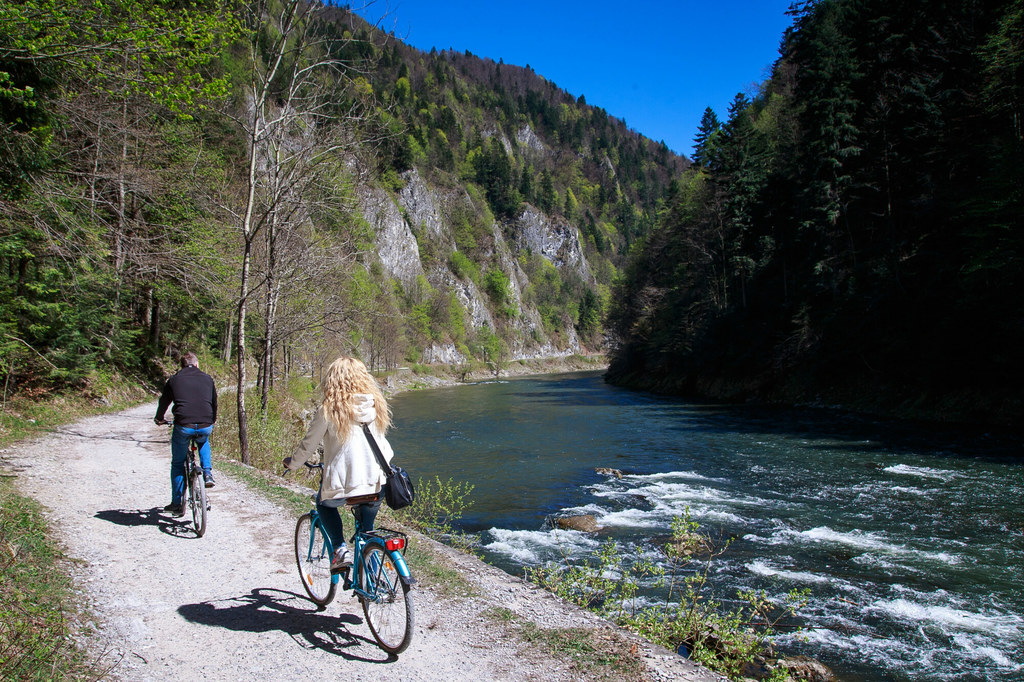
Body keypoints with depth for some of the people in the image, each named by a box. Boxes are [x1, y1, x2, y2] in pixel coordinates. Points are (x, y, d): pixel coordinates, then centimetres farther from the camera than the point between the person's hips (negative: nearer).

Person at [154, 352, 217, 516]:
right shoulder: (207, 378, 14)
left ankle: (177, 504, 21)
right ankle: (207, 473, 20)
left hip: (183, 426, -1)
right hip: (205, 426, 1)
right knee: (203, 442, 38)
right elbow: (214, 401, 25)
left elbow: (164, 401, 21)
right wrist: (213, 420, 44)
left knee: (177, 464, 18)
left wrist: (159, 419, 42)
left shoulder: (174, 379, 10)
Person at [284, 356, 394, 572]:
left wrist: (291, 463, 23)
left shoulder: (329, 410, -7)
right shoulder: (376, 405, 5)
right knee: (366, 529, 27)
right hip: (376, 484, 3)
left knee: (324, 503, 30)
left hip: (343, 485, -3)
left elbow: (308, 446, 3)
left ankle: (340, 549, 13)